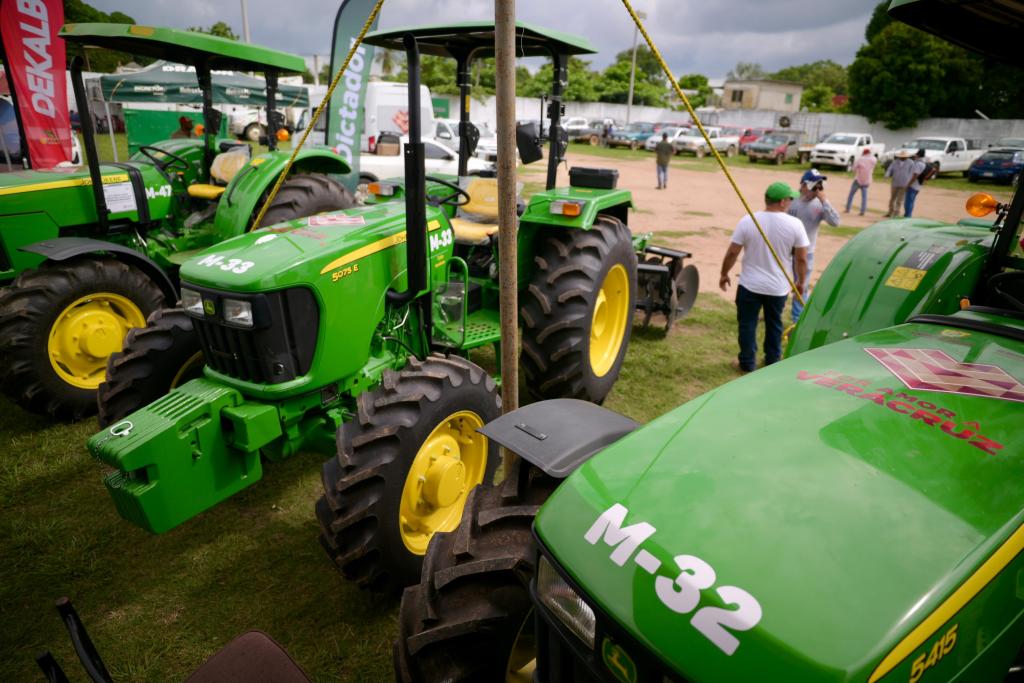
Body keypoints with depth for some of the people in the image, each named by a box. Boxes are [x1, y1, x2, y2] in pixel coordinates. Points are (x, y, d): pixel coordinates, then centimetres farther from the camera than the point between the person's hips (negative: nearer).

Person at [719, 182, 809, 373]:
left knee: (747, 324, 11)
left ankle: (747, 363, 18)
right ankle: (772, 362, 30)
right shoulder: (795, 224, -10)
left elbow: (732, 253, -7)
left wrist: (724, 274, 8)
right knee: (774, 324, 19)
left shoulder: (747, 221, -11)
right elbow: (801, 259, -5)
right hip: (778, 287, 1)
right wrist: (801, 282, 11)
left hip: (750, 285, -1)